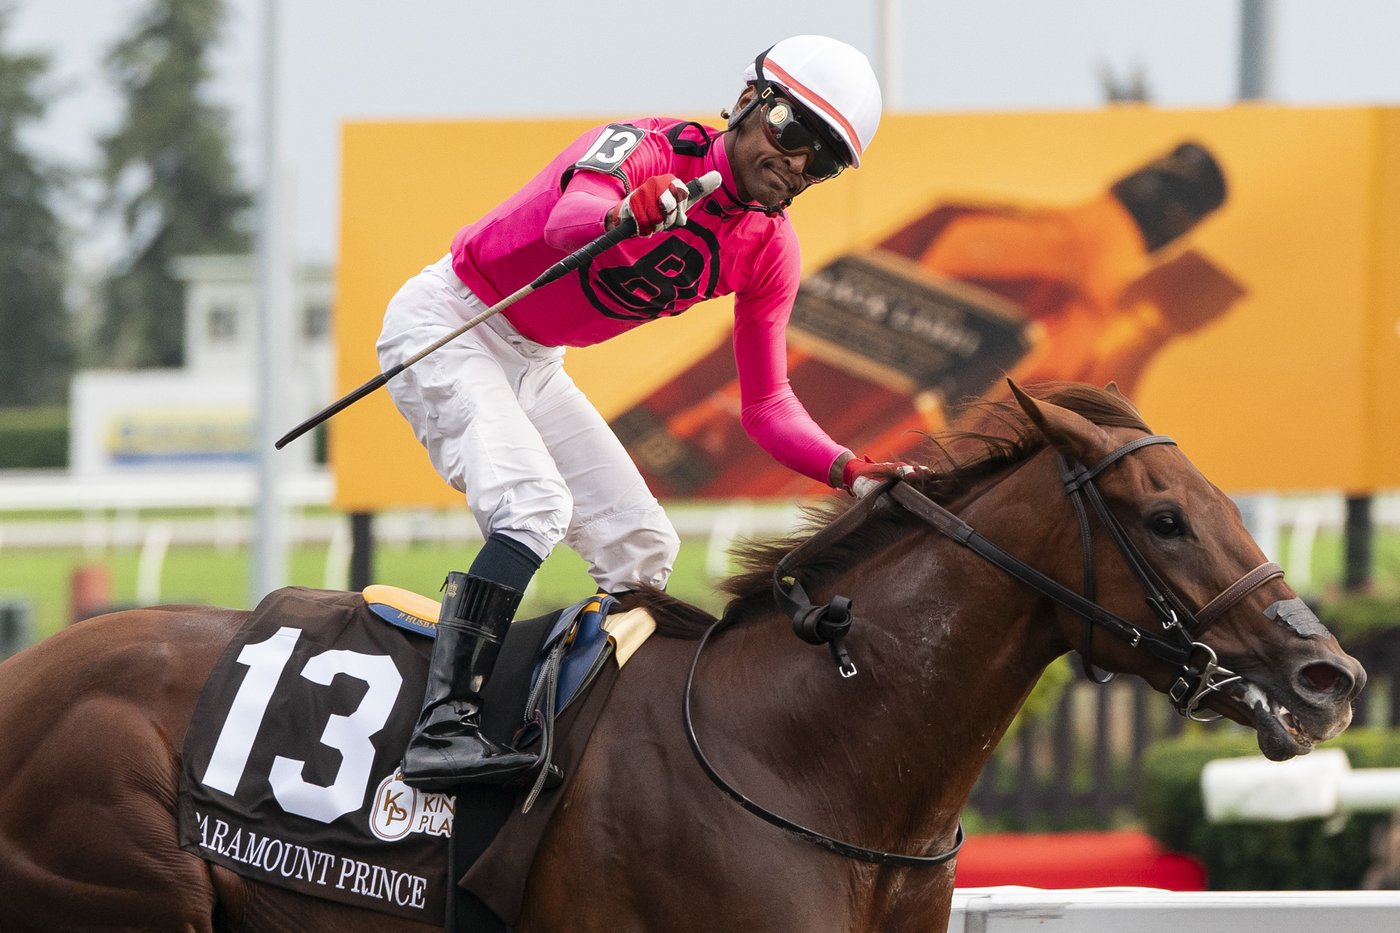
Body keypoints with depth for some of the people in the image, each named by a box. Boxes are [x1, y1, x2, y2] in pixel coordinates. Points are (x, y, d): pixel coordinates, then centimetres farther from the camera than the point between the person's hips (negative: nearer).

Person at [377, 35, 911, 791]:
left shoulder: (768, 251, -3)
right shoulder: (647, 149, -24)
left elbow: (766, 407, 1)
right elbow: (567, 223, -46)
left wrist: (847, 468, -16)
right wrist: (626, 215, -69)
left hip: (532, 364, 8)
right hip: (445, 327, -8)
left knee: (642, 549, 5)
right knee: (532, 505, -29)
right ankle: (442, 725, -36)